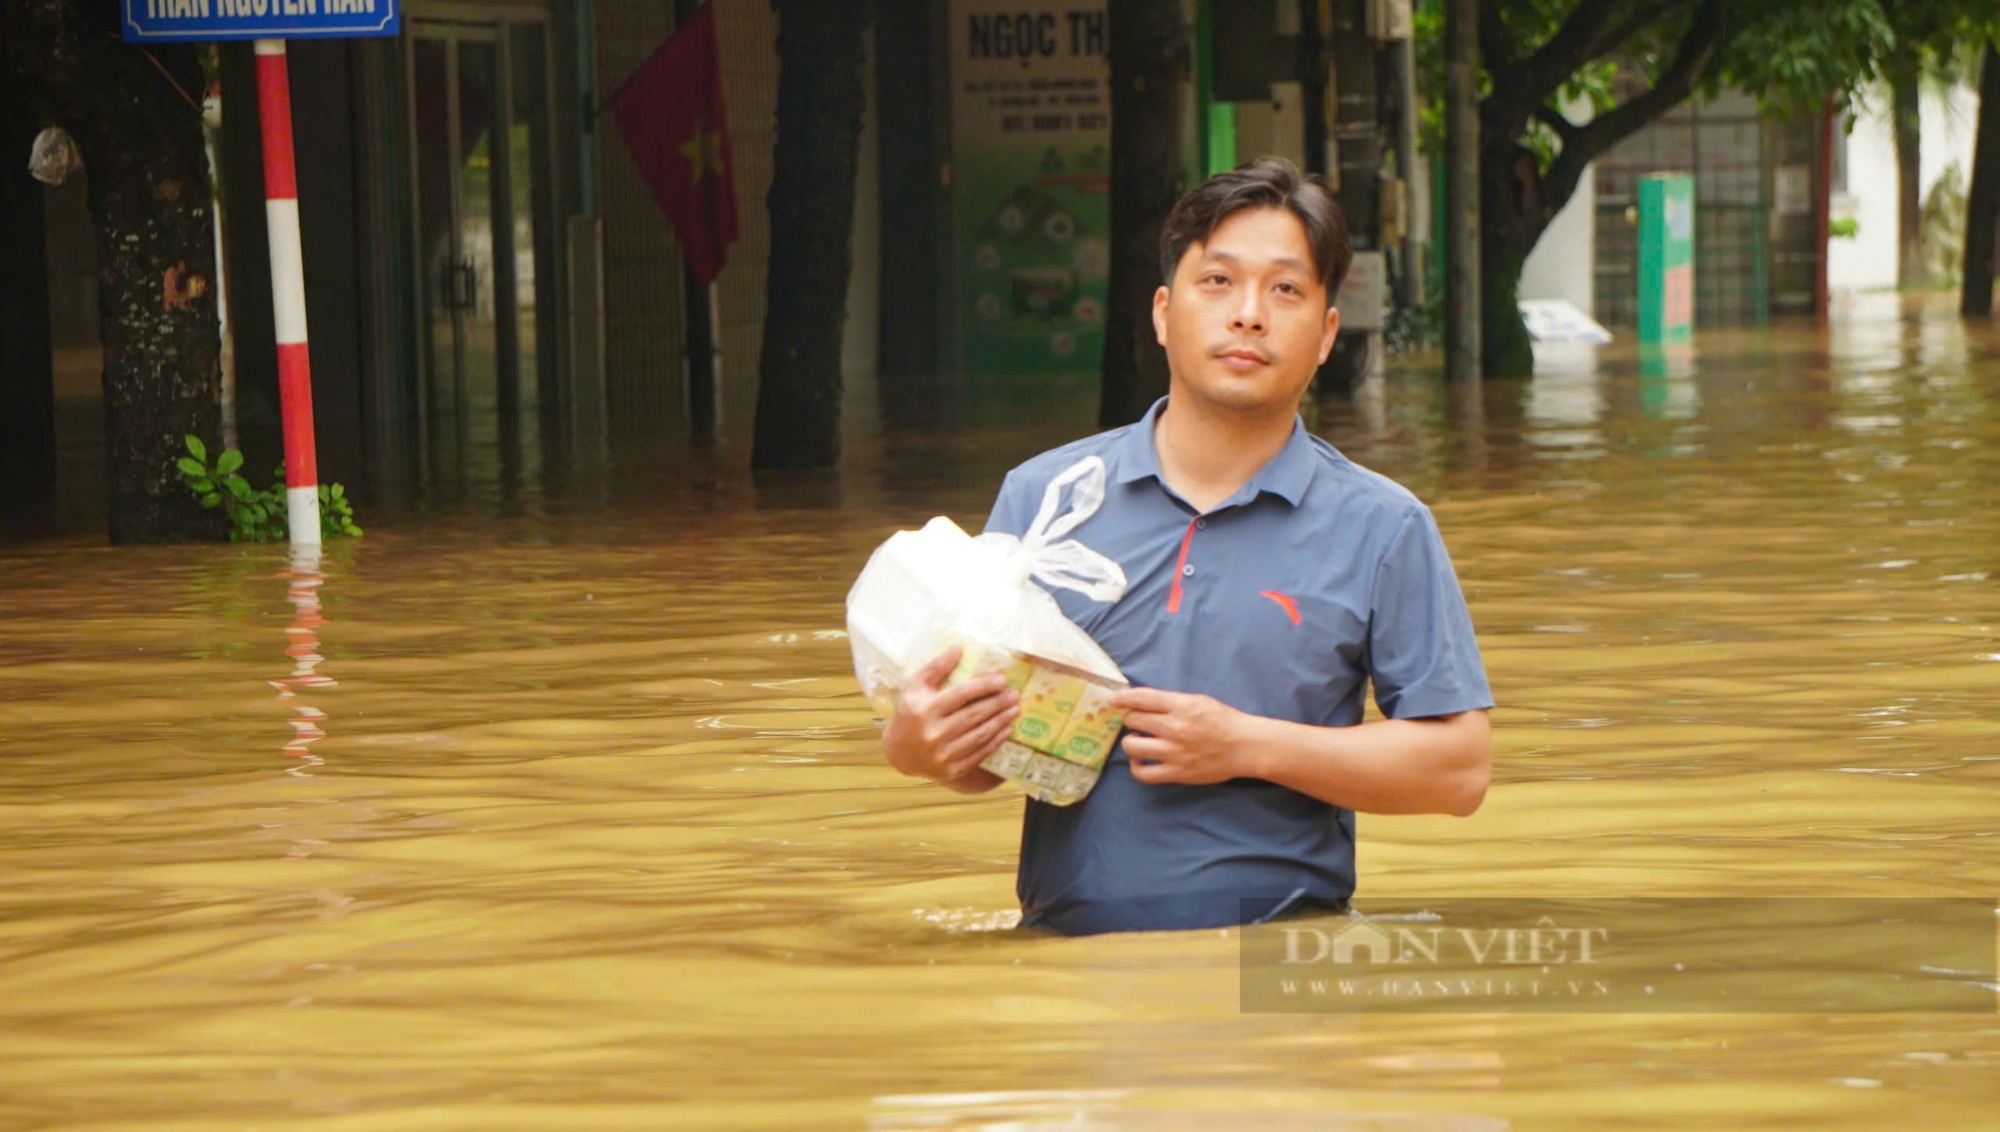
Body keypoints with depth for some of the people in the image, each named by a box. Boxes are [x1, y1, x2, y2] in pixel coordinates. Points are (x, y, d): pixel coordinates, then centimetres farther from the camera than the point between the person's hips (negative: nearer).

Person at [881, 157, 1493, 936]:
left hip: (1280, 961, -1)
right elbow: (984, 747, 14)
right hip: (1066, 950, 1)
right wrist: (914, 746, -10)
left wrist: (1248, 747, -5)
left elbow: (1461, 767, 3)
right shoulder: (1040, 496, 13)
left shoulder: (1381, 528, 9)